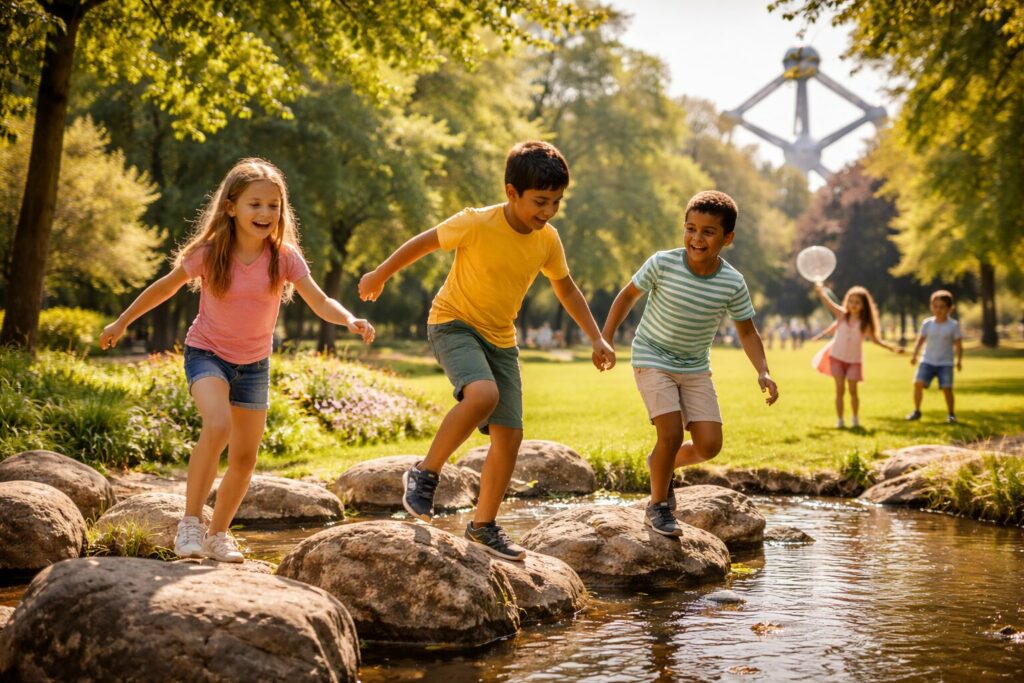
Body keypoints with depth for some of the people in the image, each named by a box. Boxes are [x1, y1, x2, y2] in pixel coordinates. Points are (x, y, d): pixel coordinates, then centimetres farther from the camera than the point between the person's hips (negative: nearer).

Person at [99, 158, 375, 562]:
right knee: (217, 425, -31)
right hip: (207, 353, -3)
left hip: (254, 364, 3)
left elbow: (319, 301, -22)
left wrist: (350, 321, -42)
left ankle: (218, 535, 29)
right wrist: (122, 323, 7)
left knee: (245, 458, 8)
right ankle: (190, 522, -18)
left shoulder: (284, 256, -13)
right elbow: (166, 286, -1)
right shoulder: (209, 253, -16)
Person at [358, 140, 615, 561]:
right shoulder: (476, 224, -21)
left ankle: (484, 525, 17)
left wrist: (596, 338, 8)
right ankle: (424, 474, -16)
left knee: (509, 434, 1)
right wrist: (380, 276, 5)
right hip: (453, 324, -6)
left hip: (500, 339, 6)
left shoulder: (548, 241, -5)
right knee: (483, 394, -34)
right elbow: (424, 243, -7)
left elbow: (565, 288, 12)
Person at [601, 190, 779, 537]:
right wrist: (605, 339, -7)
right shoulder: (662, 264, -19)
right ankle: (658, 507, 6)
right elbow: (628, 295, -3)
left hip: (695, 368, 3)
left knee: (709, 445, -5)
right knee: (672, 433, -17)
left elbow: (747, 332, 0)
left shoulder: (733, 283, -13)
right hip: (653, 360, -3)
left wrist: (763, 372, -14)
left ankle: (663, 463, 28)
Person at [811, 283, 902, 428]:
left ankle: (855, 418, 25)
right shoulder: (842, 316, -6)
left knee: (853, 390, 5)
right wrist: (820, 292, -28)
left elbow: (875, 340, -3)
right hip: (837, 357, 0)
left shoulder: (865, 324, -8)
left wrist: (892, 348, -11)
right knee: (840, 389, -1)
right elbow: (829, 303, -16)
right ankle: (839, 420, 4)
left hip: (854, 360, 0)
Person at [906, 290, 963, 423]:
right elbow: (920, 340, 8)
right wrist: (914, 355, -2)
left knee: (947, 388, -10)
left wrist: (959, 360, -10)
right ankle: (916, 411, 1)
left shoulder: (953, 325, -2)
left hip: (945, 363, -2)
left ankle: (951, 414, 10)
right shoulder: (927, 323, 2)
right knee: (918, 383, -13)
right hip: (928, 361, 2)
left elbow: (958, 345, 0)